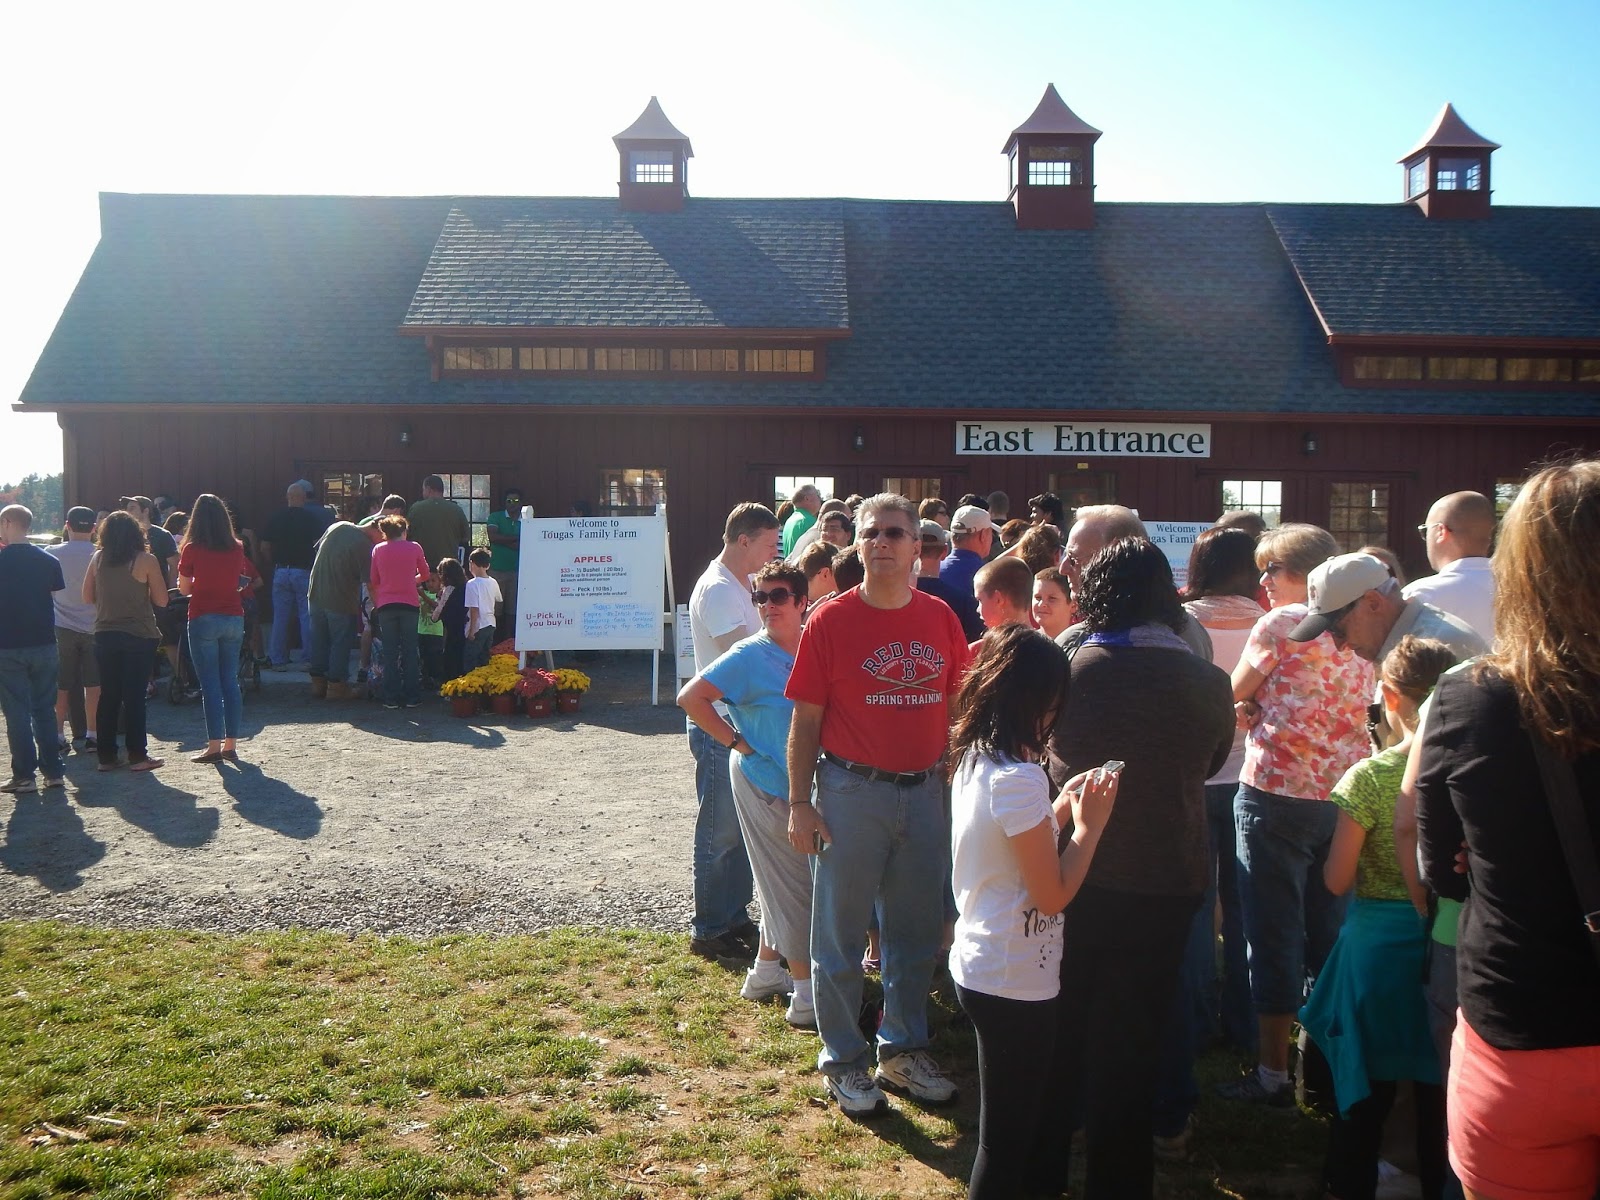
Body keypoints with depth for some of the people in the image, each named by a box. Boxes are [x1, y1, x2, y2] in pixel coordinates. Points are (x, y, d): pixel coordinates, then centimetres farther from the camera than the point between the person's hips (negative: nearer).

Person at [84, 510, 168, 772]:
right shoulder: (146, 560, -7)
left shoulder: (98, 559, 3)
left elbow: (87, 597, 9)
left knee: (108, 696, 10)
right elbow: (161, 600, -5)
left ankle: (106, 755, 13)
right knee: (134, 696, 0)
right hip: (139, 636, -3)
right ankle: (137, 755, 2)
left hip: (105, 635, 3)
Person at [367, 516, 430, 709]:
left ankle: (391, 697, 4)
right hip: (409, 604, -1)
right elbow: (425, 575, 14)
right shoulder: (414, 548, 3)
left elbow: (373, 582, 7)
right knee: (410, 651, 6)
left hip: (385, 605, 1)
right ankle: (412, 697, 7)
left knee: (390, 652, 5)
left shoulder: (378, 549, 5)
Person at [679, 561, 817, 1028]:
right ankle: (807, 997, 8)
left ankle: (765, 971, 33)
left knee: (783, 883, 17)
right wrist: (737, 742, -17)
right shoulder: (750, 655, -15)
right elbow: (690, 698, -19)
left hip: (802, 782, 7)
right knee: (793, 884, -2)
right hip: (764, 782, -7)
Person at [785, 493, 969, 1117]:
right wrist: (799, 803, -9)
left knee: (917, 931, 15)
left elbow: (955, 707, 10)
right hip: (851, 791, -4)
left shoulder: (940, 618, 3)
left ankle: (903, 1049, 34)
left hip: (924, 792, 4)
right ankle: (843, 1060, 25)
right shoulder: (830, 621, -7)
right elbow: (805, 720, -6)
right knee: (840, 935, 7)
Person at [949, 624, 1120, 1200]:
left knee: (1009, 1126, 27)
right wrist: (1090, 824, -10)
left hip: (976, 964, 9)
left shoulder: (972, 759, 3)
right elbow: (1054, 895, -20)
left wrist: (1059, 808, 5)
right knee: (1007, 1136, 8)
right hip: (1015, 984, -9)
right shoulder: (1019, 778, -24)